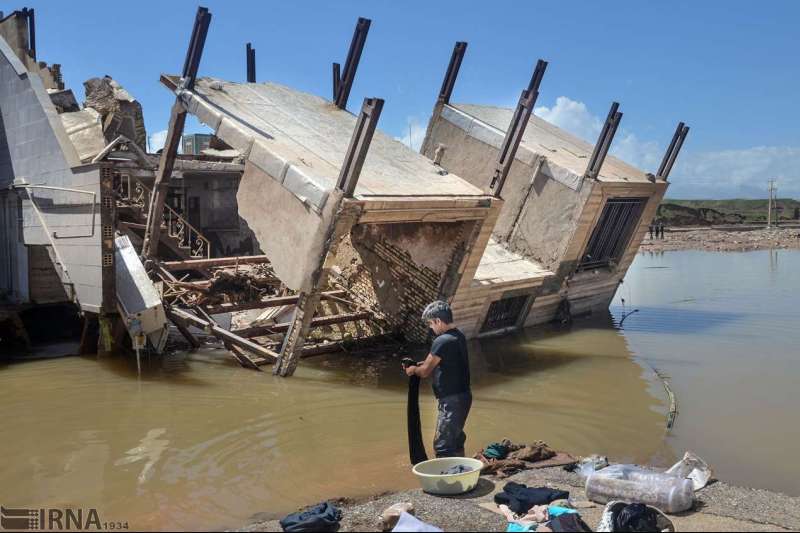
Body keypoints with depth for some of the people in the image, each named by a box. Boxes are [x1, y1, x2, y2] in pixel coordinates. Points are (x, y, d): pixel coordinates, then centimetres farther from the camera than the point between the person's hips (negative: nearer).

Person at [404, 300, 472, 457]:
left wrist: (413, 370, 8)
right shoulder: (459, 336, 9)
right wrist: (423, 364, 13)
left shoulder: (441, 341, -20)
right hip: (463, 396, 10)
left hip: (452, 400, -10)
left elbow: (425, 372, -12)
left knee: (442, 445, -6)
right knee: (456, 440, 21)